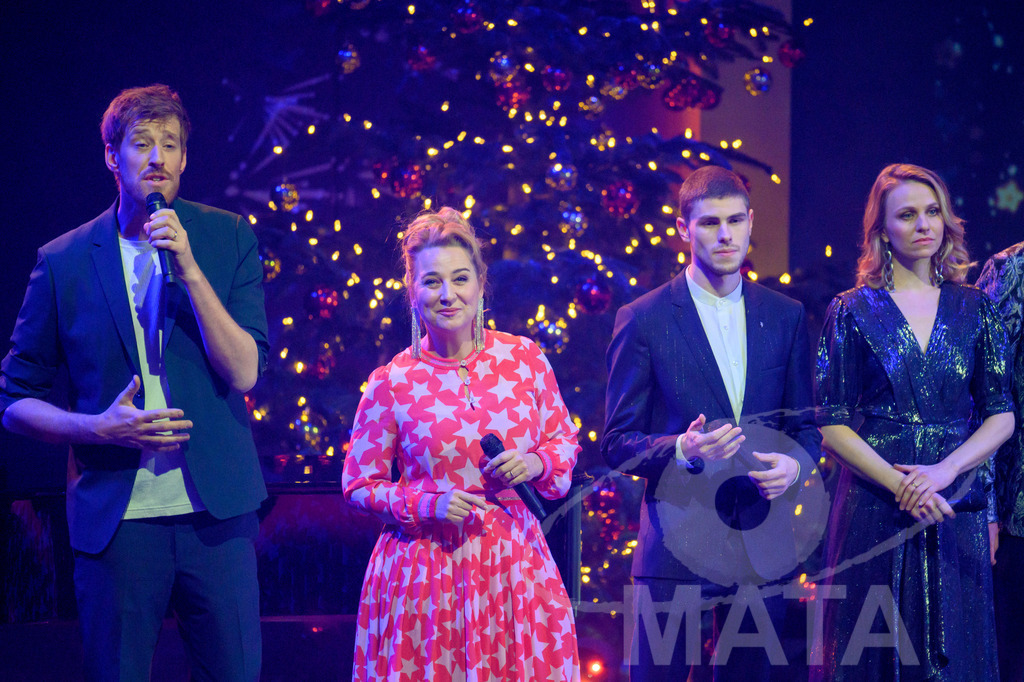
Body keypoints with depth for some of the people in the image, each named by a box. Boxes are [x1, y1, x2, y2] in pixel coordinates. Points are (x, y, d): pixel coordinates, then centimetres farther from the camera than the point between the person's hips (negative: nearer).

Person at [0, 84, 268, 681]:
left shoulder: (229, 239, 4)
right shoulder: (64, 261, 2)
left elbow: (244, 373, -5)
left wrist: (190, 270, -14)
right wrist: (97, 427, -11)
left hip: (215, 513, 1)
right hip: (115, 517, 0)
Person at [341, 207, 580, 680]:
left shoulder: (525, 359, 2)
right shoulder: (391, 383, -4)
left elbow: (564, 441, 14)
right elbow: (359, 485, 1)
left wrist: (535, 464, -8)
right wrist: (430, 504, -13)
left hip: (513, 561, 2)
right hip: (427, 570, -2)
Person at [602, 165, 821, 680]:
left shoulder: (786, 317, 10)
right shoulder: (642, 320, -1)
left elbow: (806, 423, 16)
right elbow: (617, 443, -1)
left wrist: (795, 463, -8)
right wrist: (682, 450, -21)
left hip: (762, 545, 3)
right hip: (677, 543, -3)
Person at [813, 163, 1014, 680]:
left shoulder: (974, 309, 8)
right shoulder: (851, 312, 1)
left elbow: (1002, 415, 4)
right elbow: (832, 427, -3)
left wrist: (945, 469, -13)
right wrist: (900, 484, -15)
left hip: (955, 509, 2)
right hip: (873, 509, -2)